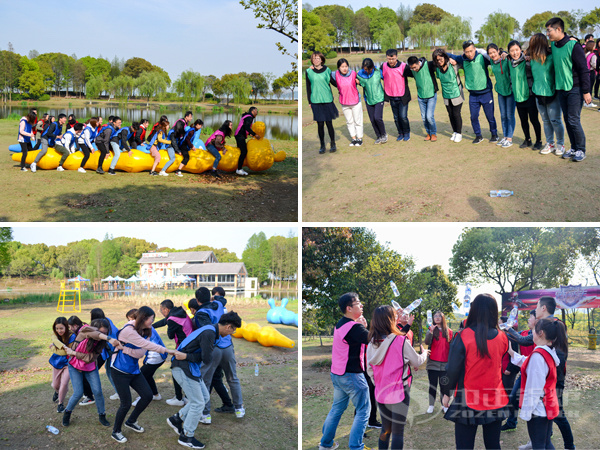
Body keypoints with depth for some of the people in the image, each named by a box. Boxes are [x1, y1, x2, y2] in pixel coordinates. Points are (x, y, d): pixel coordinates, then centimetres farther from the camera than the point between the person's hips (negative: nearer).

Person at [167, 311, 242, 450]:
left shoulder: (211, 330, 11)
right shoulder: (209, 334, -22)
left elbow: (205, 358, 7)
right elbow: (206, 360, -20)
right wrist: (186, 356, -13)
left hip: (190, 367, 10)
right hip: (183, 368, -10)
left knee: (204, 397, 15)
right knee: (198, 403, -2)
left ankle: (176, 419, 23)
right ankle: (186, 437, 10)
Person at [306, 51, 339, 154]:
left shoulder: (327, 70, 2)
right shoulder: (309, 71, 5)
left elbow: (333, 82, 12)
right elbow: (308, 87, 10)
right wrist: (309, 102, 9)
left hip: (327, 100, -1)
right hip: (315, 101, 1)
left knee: (329, 123, 0)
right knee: (320, 124, 2)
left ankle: (333, 144, 15)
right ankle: (322, 146, 13)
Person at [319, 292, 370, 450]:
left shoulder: (340, 324, 8)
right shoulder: (354, 327, -20)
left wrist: (362, 326, -3)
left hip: (337, 374, 9)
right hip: (351, 375, -9)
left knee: (337, 408, 19)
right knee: (363, 411, 2)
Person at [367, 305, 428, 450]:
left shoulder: (372, 344, 0)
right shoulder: (401, 341, -16)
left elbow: (370, 370, 7)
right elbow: (417, 362, -3)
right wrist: (424, 353, 18)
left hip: (380, 393, 5)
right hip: (399, 393, -5)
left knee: (385, 429, 19)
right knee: (397, 431, 4)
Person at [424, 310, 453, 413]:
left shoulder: (449, 331, 6)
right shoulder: (431, 330, 2)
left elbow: (451, 347, 9)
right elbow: (427, 342, -14)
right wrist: (431, 331, -29)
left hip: (444, 363, 1)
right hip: (432, 363, -1)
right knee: (432, 385, 6)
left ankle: (444, 405, 14)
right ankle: (431, 405, 12)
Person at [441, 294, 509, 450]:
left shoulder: (463, 337, -13)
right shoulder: (502, 338, -3)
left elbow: (452, 369, -8)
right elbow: (503, 368, 12)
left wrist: (447, 393, 3)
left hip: (468, 402, -4)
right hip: (495, 402, 4)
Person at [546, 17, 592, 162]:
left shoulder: (573, 46, -15)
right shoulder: (553, 46, 5)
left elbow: (583, 69, -13)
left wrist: (586, 91, -13)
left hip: (574, 89, -6)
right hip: (561, 89, 7)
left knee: (574, 120, -6)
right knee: (567, 119, 10)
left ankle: (581, 150, 7)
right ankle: (573, 148, 20)